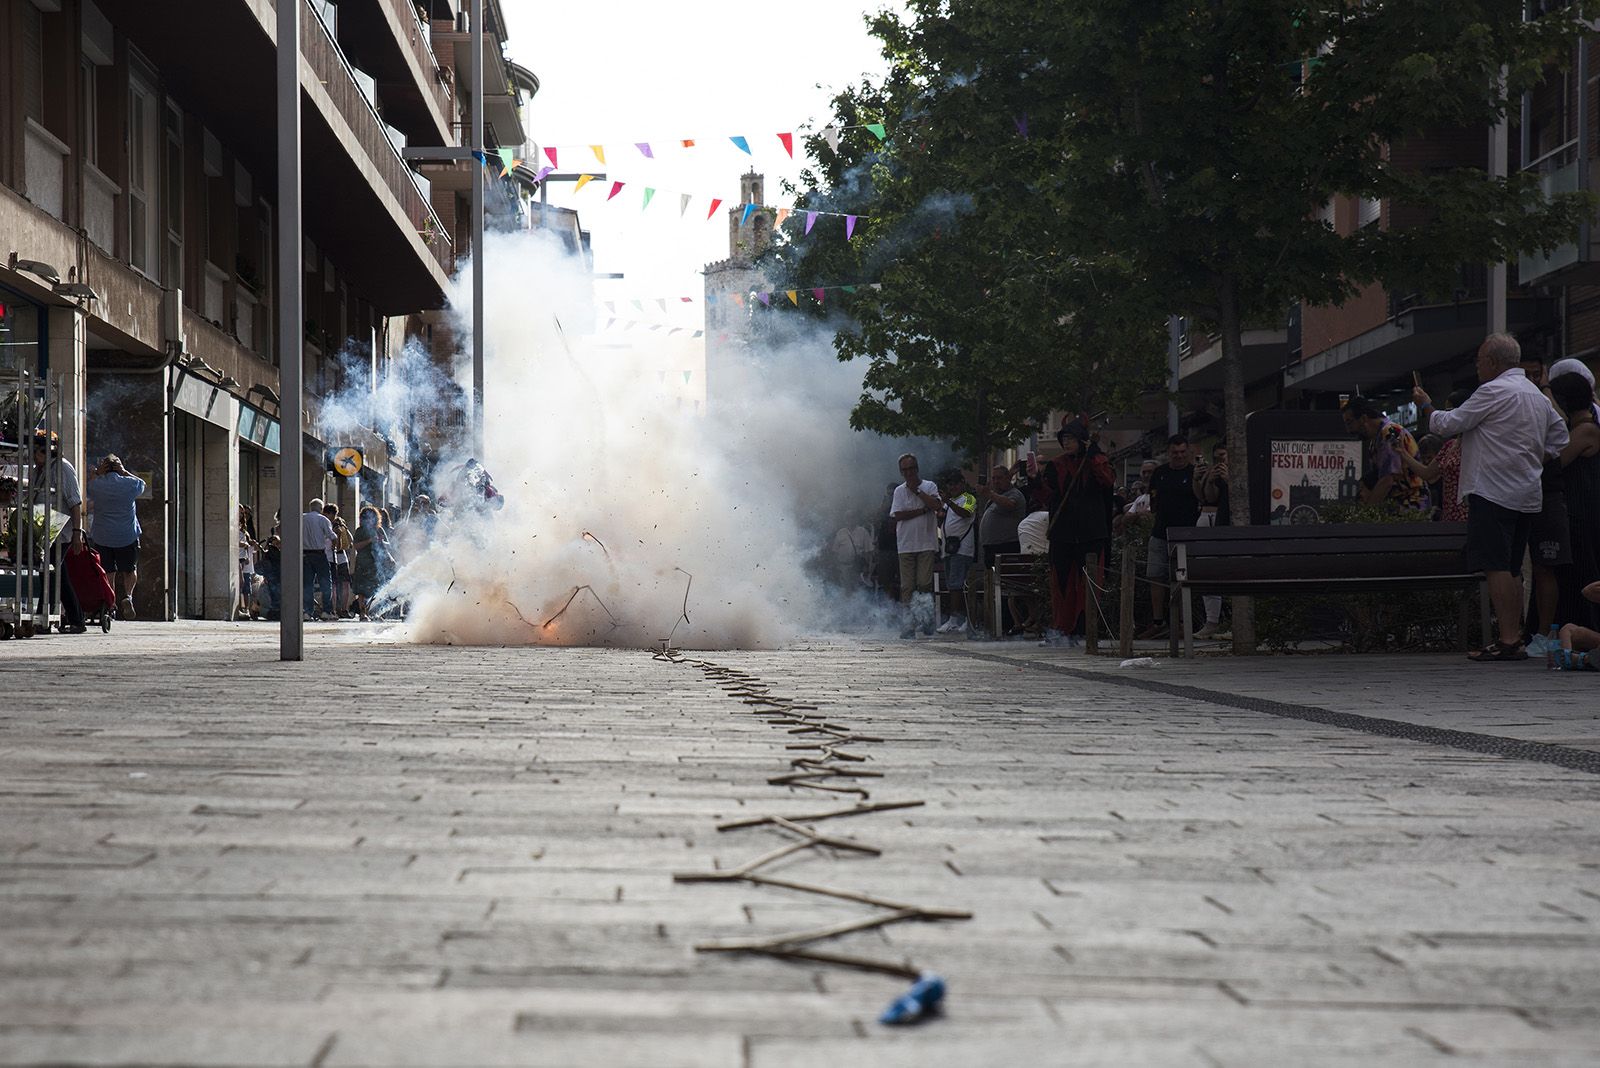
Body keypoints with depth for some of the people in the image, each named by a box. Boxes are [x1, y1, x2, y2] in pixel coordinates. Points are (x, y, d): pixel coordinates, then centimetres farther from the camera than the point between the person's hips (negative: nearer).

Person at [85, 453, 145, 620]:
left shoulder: (96, 485, -5)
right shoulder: (129, 484, -7)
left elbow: (87, 488, 18)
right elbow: (142, 485, 15)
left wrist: (97, 474, 6)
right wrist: (125, 472, 7)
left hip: (102, 536, 1)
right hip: (127, 536, -1)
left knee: (108, 572, 9)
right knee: (129, 569, 14)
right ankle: (128, 596, -8)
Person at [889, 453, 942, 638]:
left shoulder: (929, 487, 6)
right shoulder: (899, 491, 10)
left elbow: (937, 506, -11)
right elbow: (897, 515, -3)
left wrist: (917, 491, -8)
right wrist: (922, 510, -8)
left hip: (926, 544, -2)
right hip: (906, 544, 2)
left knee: (924, 584, -9)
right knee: (907, 586, -1)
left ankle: (927, 620, 2)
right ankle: (910, 624, 2)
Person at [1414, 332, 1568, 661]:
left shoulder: (1494, 391, -11)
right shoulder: (1538, 396, 17)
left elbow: (1448, 425, -8)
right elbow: (1559, 434, 25)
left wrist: (1425, 405, 9)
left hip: (1493, 493, -9)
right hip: (1527, 496, 9)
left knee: (1496, 567, -10)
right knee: (1510, 570, 13)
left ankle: (1508, 641, -14)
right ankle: (1516, 636, 13)